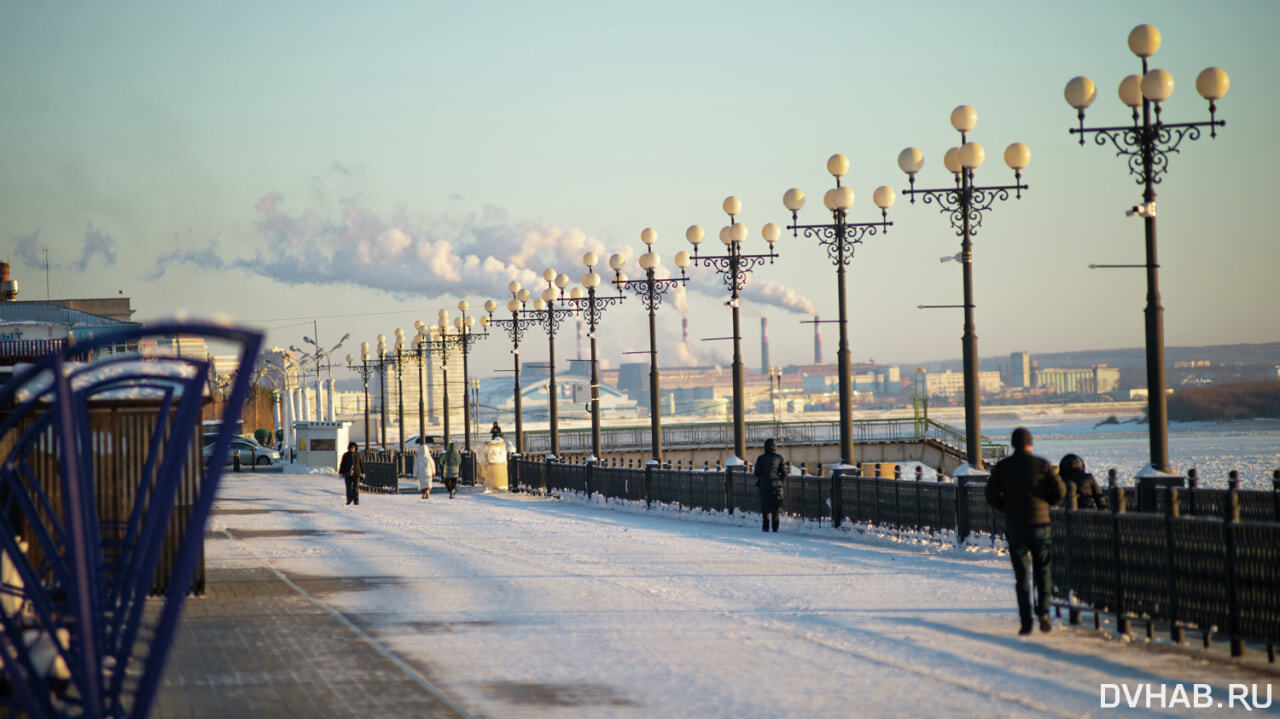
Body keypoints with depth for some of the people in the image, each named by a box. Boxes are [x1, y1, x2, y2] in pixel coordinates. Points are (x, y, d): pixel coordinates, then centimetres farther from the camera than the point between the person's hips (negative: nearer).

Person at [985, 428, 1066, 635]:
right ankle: (1043, 612, -5)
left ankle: (1026, 621, -2)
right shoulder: (1042, 464, -3)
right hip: (1040, 524, -1)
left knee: (1022, 574, 4)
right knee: (1043, 571, 12)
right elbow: (1060, 491, -6)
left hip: (1014, 526, 1)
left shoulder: (1001, 467, 0)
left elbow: (992, 496, -1)